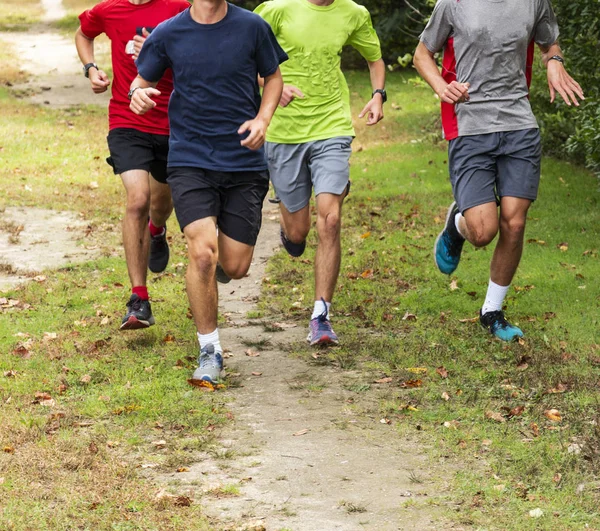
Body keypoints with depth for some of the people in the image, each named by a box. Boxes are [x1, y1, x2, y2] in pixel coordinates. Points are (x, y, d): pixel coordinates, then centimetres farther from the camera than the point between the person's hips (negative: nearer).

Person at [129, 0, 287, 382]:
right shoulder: (168, 34, -1)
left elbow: (273, 78, 12)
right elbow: (143, 80, 11)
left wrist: (262, 119, -6)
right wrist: (139, 93, -13)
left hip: (244, 162, 1)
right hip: (191, 160, -1)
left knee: (235, 267, 1)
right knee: (203, 254, -18)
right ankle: (210, 351, -3)